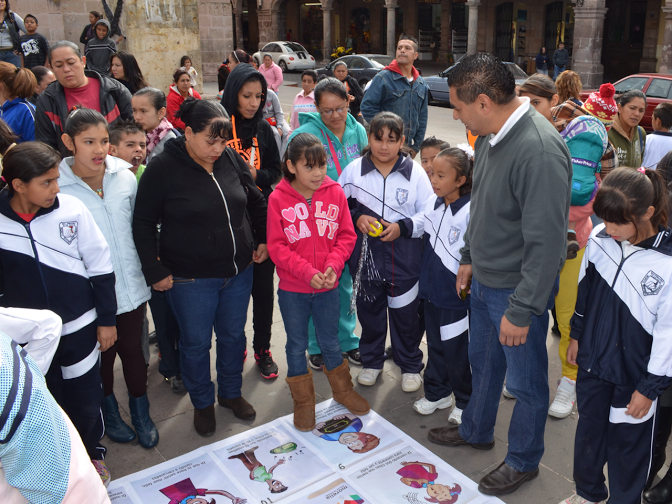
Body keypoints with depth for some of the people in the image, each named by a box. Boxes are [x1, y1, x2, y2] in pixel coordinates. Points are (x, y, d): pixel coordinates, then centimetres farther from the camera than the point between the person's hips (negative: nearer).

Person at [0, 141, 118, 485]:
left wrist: (106, 319, -1)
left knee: (86, 401, 14)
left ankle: (92, 453, 42)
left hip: (79, 327, 0)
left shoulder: (72, 209, -13)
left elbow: (100, 268, -4)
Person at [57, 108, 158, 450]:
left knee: (132, 348, 16)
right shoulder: (57, 188, -14)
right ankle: (109, 411, 43)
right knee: (103, 354, 17)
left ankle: (140, 411, 38)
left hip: (131, 286, 3)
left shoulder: (125, 176, -3)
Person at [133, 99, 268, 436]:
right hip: (191, 280, -4)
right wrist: (154, 272, -9)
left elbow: (256, 202, 14)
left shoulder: (231, 159, -1)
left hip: (238, 272, 4)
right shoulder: (163, 168, -14)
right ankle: (202, 402, 34)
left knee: (233, 335, 18)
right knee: (196, 342, 11)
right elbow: (143, 224, -9)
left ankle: (231, 393, 40)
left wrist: (264, 240, 12)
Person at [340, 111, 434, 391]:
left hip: (404, 260, -1)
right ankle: (371, 362, 38)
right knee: (369, 311, 16)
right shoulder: (354, 170, -1)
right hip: (366, 256, 2)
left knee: (405, 314, 10)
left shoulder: (415, 172, -4)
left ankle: (410, 366, 32)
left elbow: (429, 214, -2)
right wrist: (357, 219, -12)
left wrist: (403, 227, -17)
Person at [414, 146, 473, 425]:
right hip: (432, 289, 7)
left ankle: (464, 402, 26)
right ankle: (437, 393, 37)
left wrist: (466, 286, -16)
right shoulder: (434, 206, 4)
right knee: (435, 344, 19)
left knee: (456, 350, 6)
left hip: (456, 294, -7)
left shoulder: (470, 211, -19)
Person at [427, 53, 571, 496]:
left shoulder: (540, 151, -30)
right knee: (482, 362, 26)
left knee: (525, 380, 12)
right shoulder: (491, 135, 0)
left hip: (518, 289, -9)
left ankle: (524, 461, 35)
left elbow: (546, 241, -28)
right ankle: (476, 431, 49)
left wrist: (522, 310, -23)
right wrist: (470, 256, 19)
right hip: (484, 278, 9)